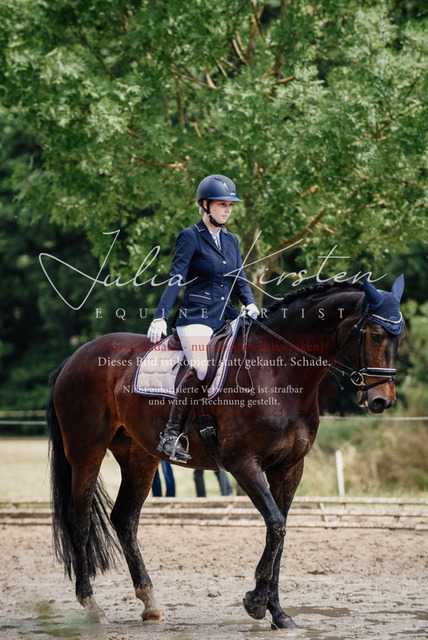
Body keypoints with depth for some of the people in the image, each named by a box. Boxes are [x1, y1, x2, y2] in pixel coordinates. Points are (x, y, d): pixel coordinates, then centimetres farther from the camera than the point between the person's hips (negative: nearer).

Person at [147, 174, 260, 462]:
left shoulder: (231, 240, 17)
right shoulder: (190, 237, -2)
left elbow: (240, 279, 18)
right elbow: (176, 279, -9)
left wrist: (251, 304, -3)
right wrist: (160, 317, -19)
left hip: (226, 317, 7)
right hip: (196, 316, -7)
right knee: (201, 369, -27)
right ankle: (171, 435, -23)